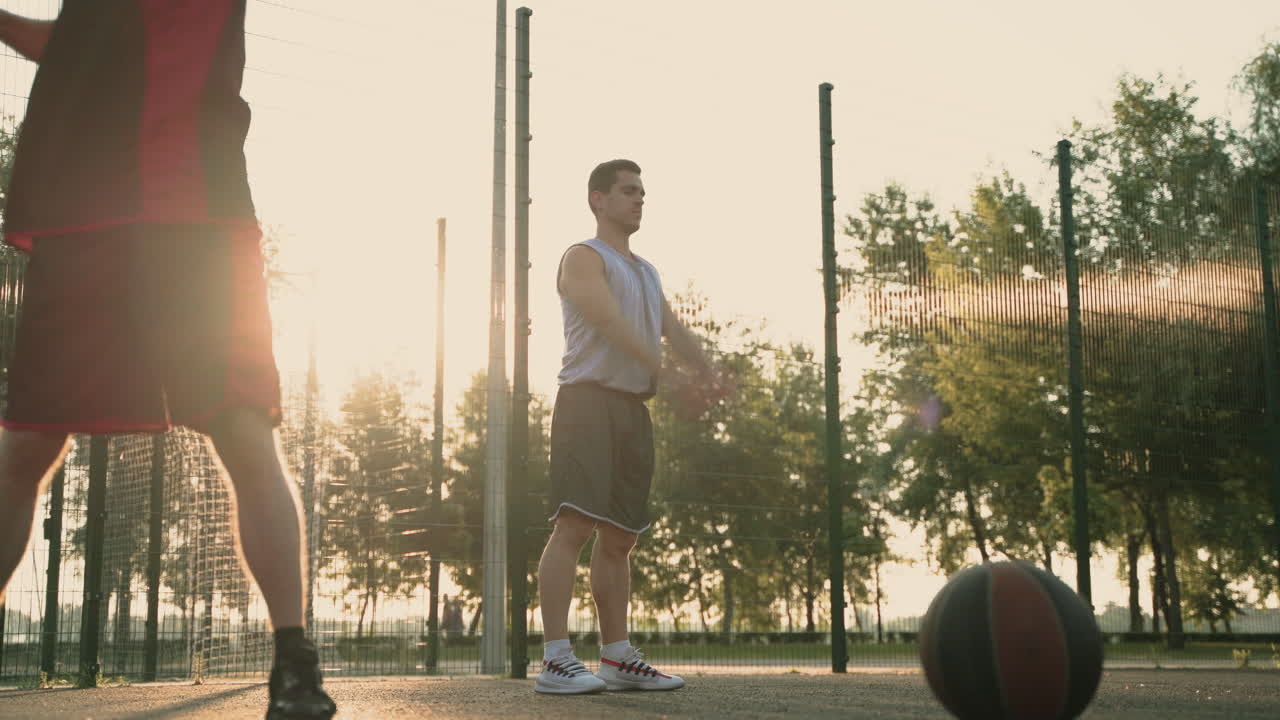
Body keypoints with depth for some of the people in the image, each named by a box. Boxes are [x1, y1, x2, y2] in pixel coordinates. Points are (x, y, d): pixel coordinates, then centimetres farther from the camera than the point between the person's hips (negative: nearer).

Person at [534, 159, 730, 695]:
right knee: (575, 524, -16)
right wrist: (662, 369, -24)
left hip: (632, 408, 9)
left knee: (620, 537, 10)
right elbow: (609, 321, -15)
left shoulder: (647, 272, 26)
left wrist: (708, 374, -3)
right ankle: (555, 660, -18)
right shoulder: (584, 257, 0)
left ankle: (617, 658, 15)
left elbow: (672, 329, 16)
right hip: (589, 399, -8)